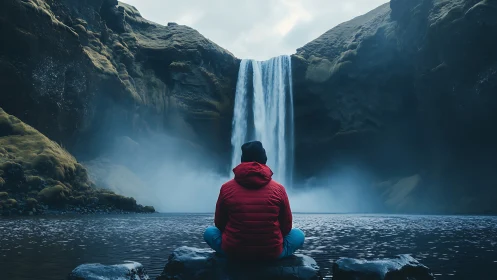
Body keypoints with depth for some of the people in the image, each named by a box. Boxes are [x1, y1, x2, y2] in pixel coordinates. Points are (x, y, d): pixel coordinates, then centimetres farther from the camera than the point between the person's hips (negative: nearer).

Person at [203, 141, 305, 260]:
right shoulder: (279, 189, -6)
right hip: (272, 253, 1)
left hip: (233, 251, 0)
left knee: (210, 231, 25)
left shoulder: (226, 188, -6)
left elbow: (219, 224, 5)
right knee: (298, 234, 24)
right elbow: (286, 227, 3)